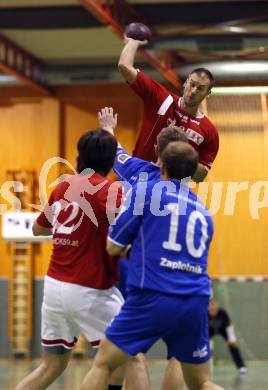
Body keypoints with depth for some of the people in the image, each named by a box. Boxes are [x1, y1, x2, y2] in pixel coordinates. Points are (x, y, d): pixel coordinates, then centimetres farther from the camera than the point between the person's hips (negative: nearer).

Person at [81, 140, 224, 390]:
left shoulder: (145, 191, 3)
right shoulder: (203, 212, 18)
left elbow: (113, 248, 4)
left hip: (153, 297, -4)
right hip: (195, 303, 5)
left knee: (102, 365, 9)